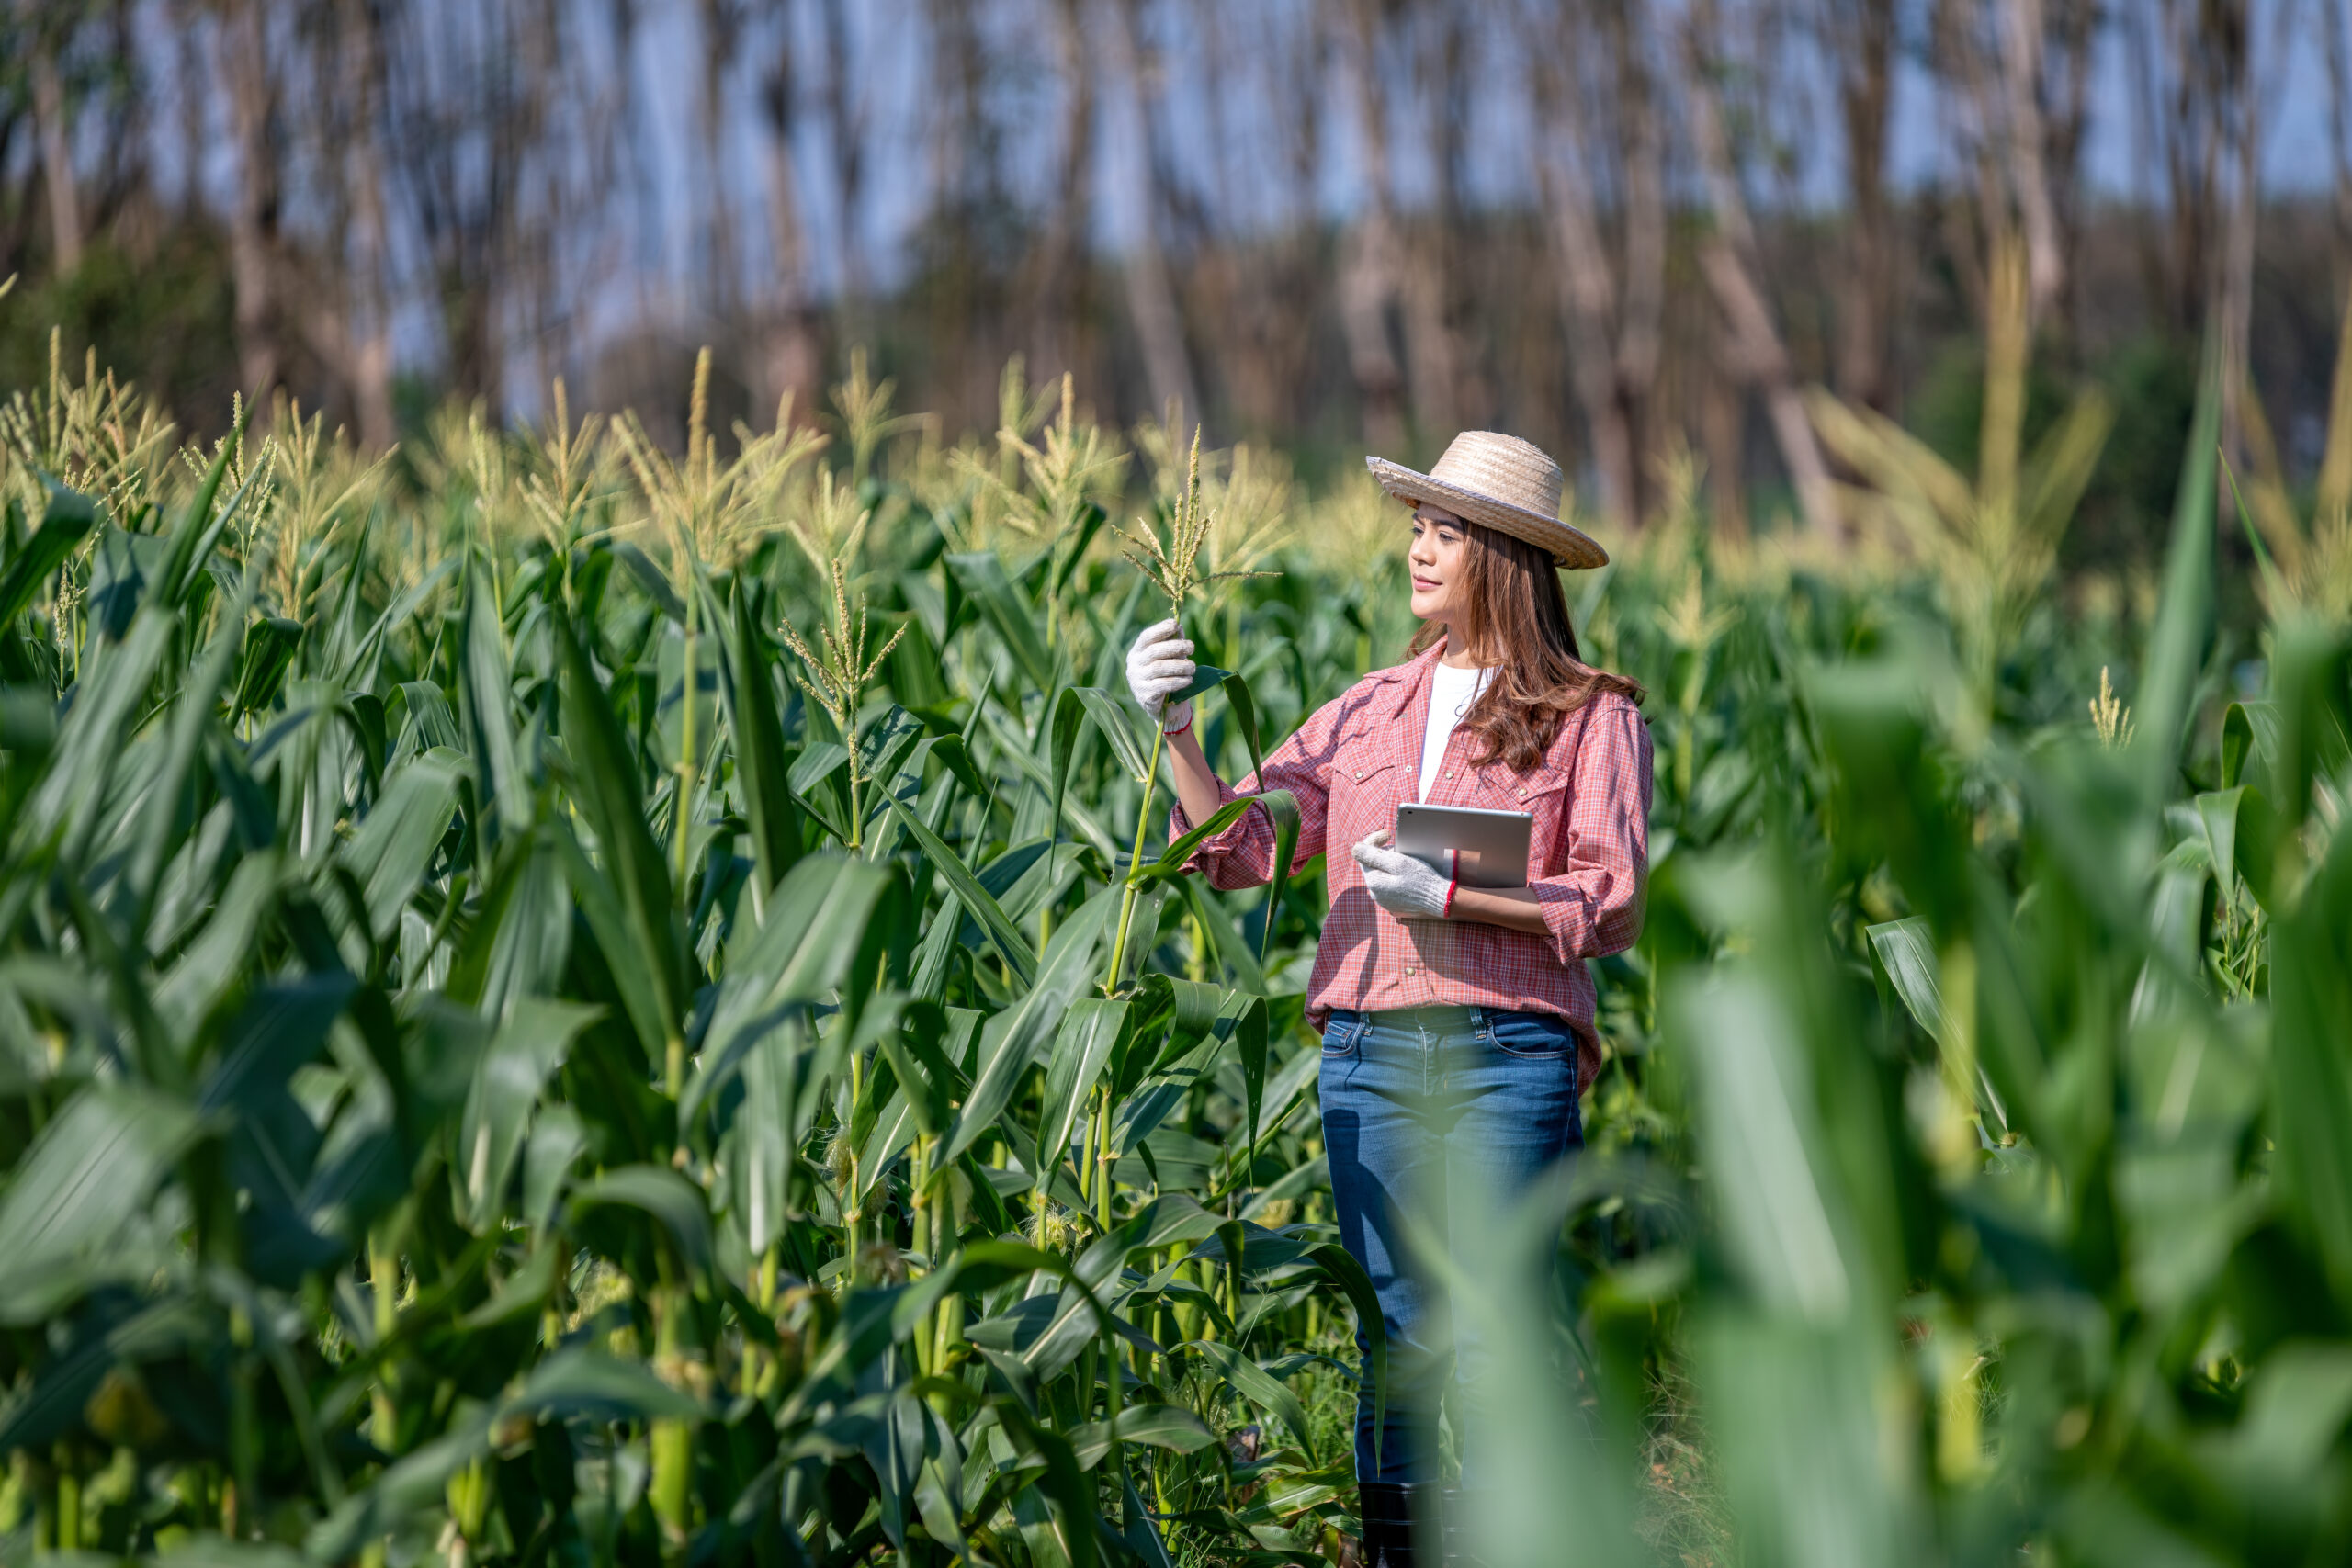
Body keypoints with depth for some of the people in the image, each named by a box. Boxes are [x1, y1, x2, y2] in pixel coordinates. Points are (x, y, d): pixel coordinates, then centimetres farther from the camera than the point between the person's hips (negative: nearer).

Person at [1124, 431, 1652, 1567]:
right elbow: (1240, 845, 9)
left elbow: (1611, 909, -5)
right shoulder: (1371, 712, 15)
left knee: (1495, 1345, -5)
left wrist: (1449, 896, -14)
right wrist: (1175, 732, -6)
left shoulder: (1592, 718, 3)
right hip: (1369, 1050, 4)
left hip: (1509, 1056, -4)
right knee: (1391, 1335, 7)